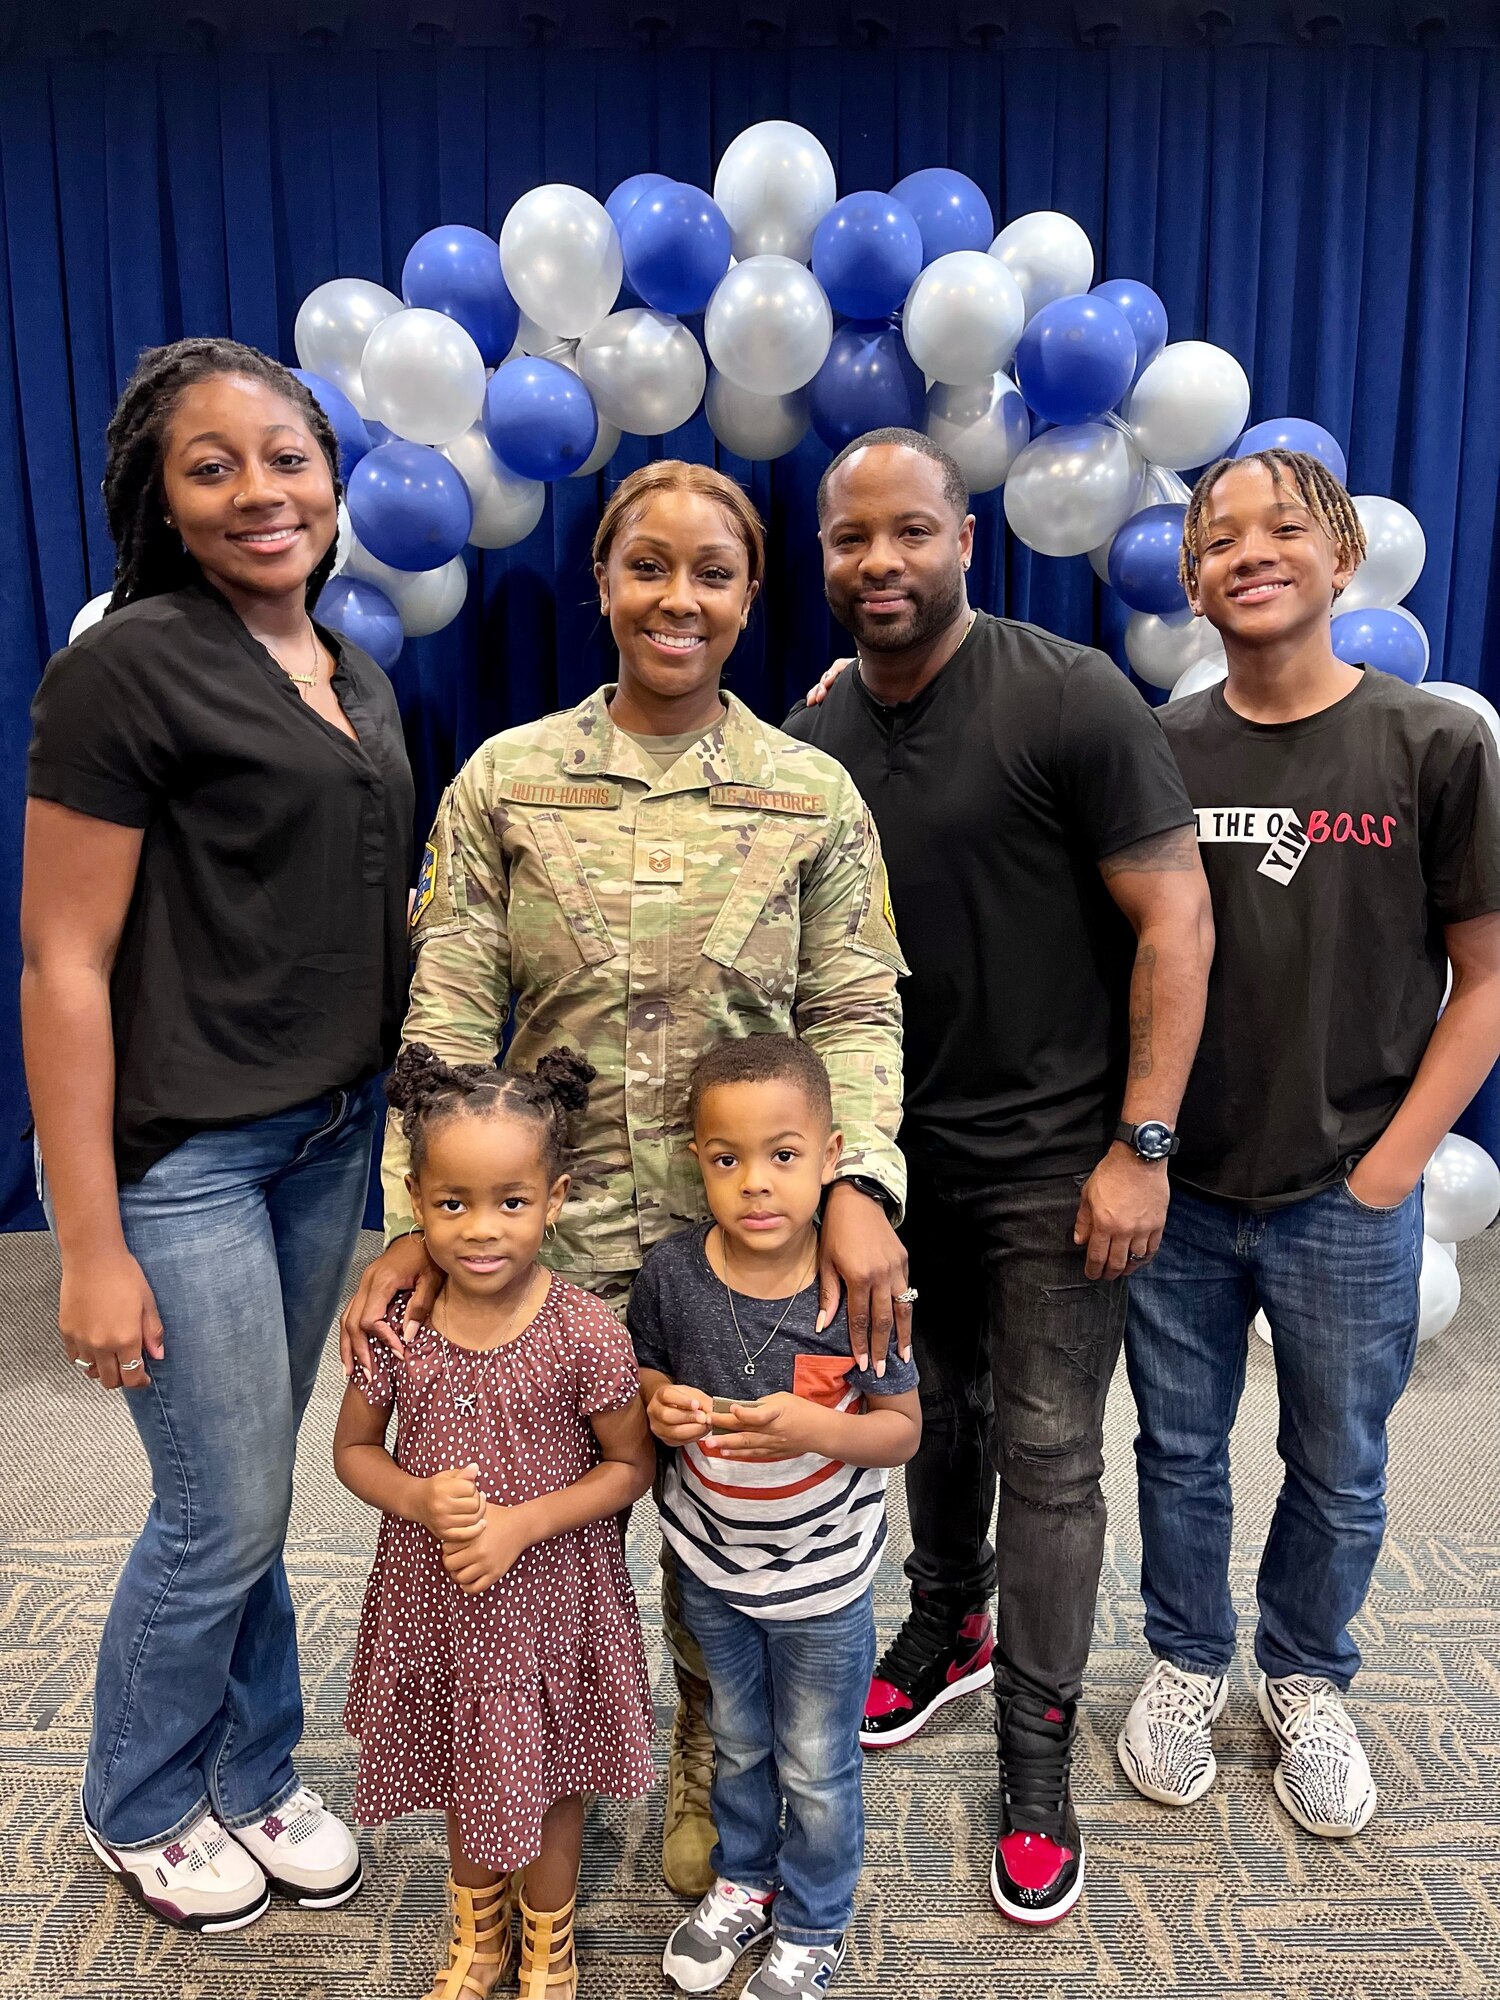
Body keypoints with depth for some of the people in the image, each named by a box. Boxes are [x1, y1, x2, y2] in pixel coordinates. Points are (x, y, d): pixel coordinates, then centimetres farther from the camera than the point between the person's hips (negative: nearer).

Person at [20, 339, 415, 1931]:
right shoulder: (130, 669, -13)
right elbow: (64, 963, -15)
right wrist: (91, 1245, -16)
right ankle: (139, 1811, 34)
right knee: (225, 1516, 6)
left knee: (250, 1491, 18)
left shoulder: (353, 679, 10)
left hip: (327, 1138, 7)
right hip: (178, 1150, -6)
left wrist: (401, 1133, 10)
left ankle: (253, 1775, 40)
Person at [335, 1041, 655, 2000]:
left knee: (549, 1781, 20)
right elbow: (354, 1448, -1)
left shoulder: (586, 1331, -22)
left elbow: (630, 1464, -12)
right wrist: (417, 1498, -20)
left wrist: (524, 1522, -22)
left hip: (553, 1598, -2)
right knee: (466, 1775, 26)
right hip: (436, 1596, 3)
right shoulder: (396, 1323, -14)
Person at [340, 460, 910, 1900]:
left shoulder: (814, 796, 0)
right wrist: (420, 1221, -11)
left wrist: (858, 1185, -17)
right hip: (554, 1233, 0)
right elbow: (449, 1019, -4)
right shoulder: (506, 781, -1)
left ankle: (709, 1772, 45)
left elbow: (857, 1013, -2)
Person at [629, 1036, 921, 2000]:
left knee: (817, 1769, 20)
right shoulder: (672, 1274, -18)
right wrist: (660, 1404, -22)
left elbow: (904, 1427, -16)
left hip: (823, 1574, -2)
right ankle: (744, 1883, 55)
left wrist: (815, 1428, -34)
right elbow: (645, 1373, 0)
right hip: (711, 1562, 3)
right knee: (737, 1745, 28)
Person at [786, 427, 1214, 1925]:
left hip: (1052, 1160, -5)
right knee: (936, 1410, 21)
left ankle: (1035, 1748, 25)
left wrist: (1139, 1147, -16)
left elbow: (1175, 921, -14)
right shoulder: (813, 737, 2)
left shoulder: (1071, 701, -14)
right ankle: (946, 1625, 45)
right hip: (898, 1147, 5)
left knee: (1047, 1454, 5)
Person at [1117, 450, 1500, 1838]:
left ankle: (1307, 1683, 41)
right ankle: (1188, 1666, 39)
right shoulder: (1159, 750, -1)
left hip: (1347, 1203, -1)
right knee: (1181, 1451, 16)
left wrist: (1389, 1167, -8)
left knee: (1338, 1473, 16)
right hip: (1177, 1190, 1)